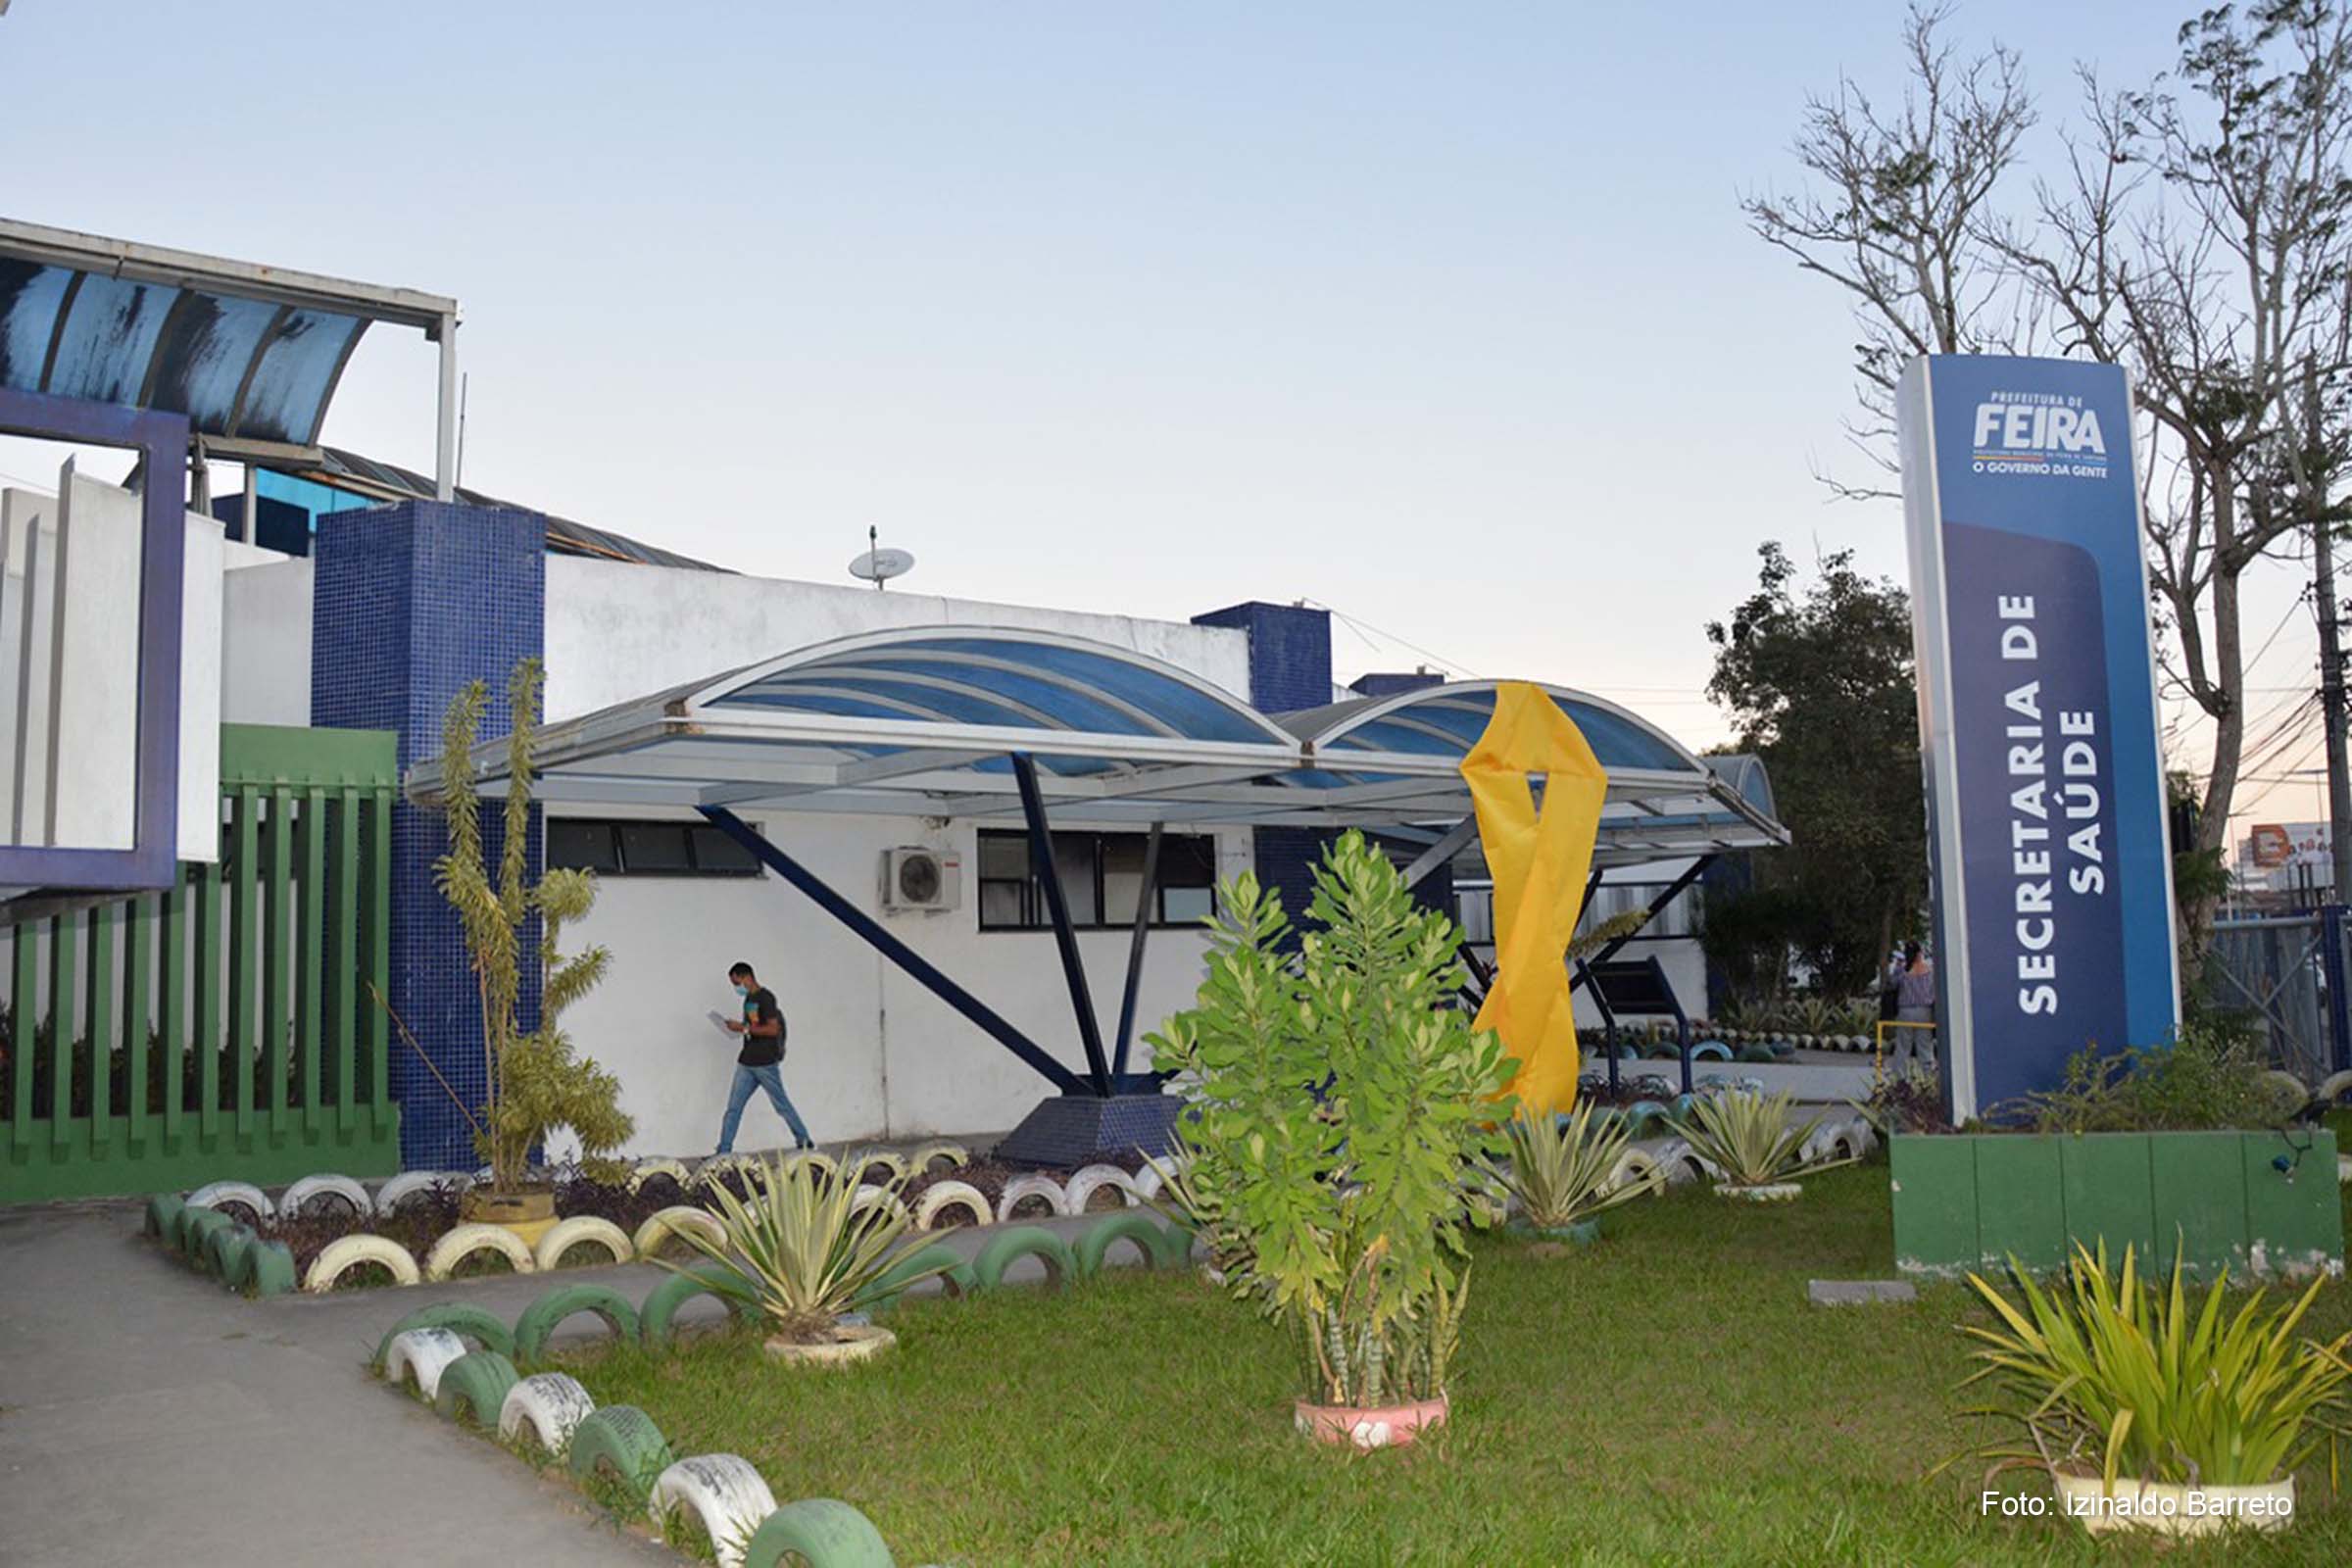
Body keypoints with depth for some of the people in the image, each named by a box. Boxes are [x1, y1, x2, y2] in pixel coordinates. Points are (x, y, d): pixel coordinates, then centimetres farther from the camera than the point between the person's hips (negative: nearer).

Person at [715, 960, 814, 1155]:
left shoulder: (765, 998, -13)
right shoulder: (749, 999, 15)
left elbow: (773, 1029, -21)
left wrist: (744, 1028, -21)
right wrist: (736, 1026, 9)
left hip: (766, 1062, -8)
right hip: (746, 1062, 8)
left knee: (782, 1105, 2)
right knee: (733, 1107, 2)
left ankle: (804, 1142, 15)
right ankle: (724, 1150, 3)